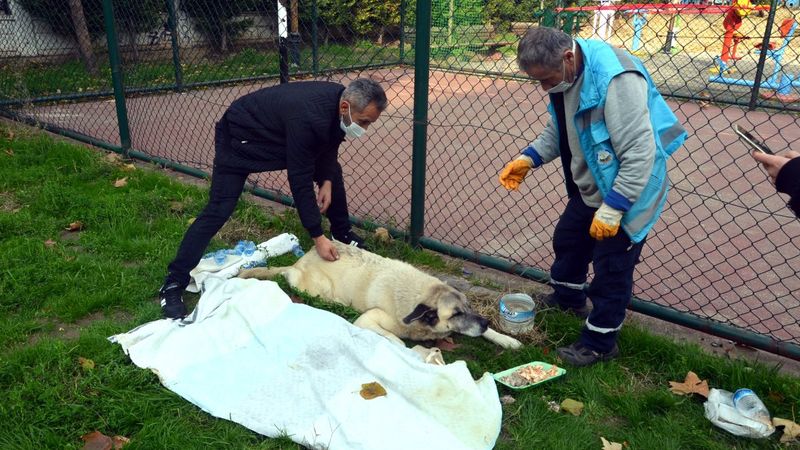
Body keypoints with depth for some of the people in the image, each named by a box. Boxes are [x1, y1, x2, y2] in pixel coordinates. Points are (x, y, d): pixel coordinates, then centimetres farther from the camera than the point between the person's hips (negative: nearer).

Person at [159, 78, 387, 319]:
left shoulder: (341, 101, -16)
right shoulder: (307, 119, -41)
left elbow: (329, 145, 3)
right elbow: (300, 180, -34)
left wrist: (327, 182, -12)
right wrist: (317, 236, -29)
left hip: (281, 133, 8)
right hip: (242, 136, -8)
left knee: (333, 172, 6)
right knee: (219, 209, -17)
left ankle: (342, 233, 28)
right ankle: (173, 284, -9)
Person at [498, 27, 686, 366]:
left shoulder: (616, 79, -32)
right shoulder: (565, 75, -3)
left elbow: (640, 153, -31)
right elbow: (558, 130, 12)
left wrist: (613, 208, -30)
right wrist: (528, 159, -4)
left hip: (626, 192, -9)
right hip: (588, 189, 9)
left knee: (611, 270, 2)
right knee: (567, 241, 24)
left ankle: (599, 343, 20)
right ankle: (567, 299, 50)